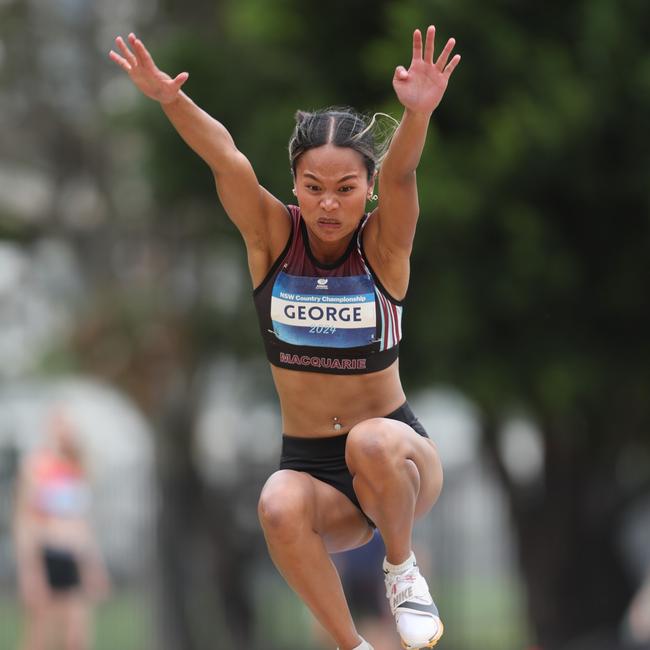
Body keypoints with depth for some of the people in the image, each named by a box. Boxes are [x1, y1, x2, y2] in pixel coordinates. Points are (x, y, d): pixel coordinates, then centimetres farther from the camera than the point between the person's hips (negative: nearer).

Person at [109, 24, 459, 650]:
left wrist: (417, 112, -50)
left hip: (399, 464, -1)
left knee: (373, 442, -37)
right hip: (309, 467, 1)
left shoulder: (382, 245, -9)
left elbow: (400, 174, -29)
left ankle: (402, 568, -8)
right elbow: (227, 161, -21)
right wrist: (170, 99, -39)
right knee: (280, 508, -34)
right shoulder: (274, 239, -4)